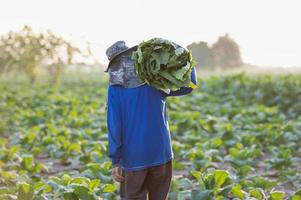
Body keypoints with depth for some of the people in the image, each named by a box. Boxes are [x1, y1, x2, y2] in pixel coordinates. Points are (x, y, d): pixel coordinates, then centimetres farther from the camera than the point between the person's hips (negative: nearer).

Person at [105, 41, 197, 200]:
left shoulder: (114, 90, -5)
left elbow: (114, 127, -8)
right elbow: (188, 85, 10)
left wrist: (115, 161, -5)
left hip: (133, 159, -2)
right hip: (161, 155, 2)